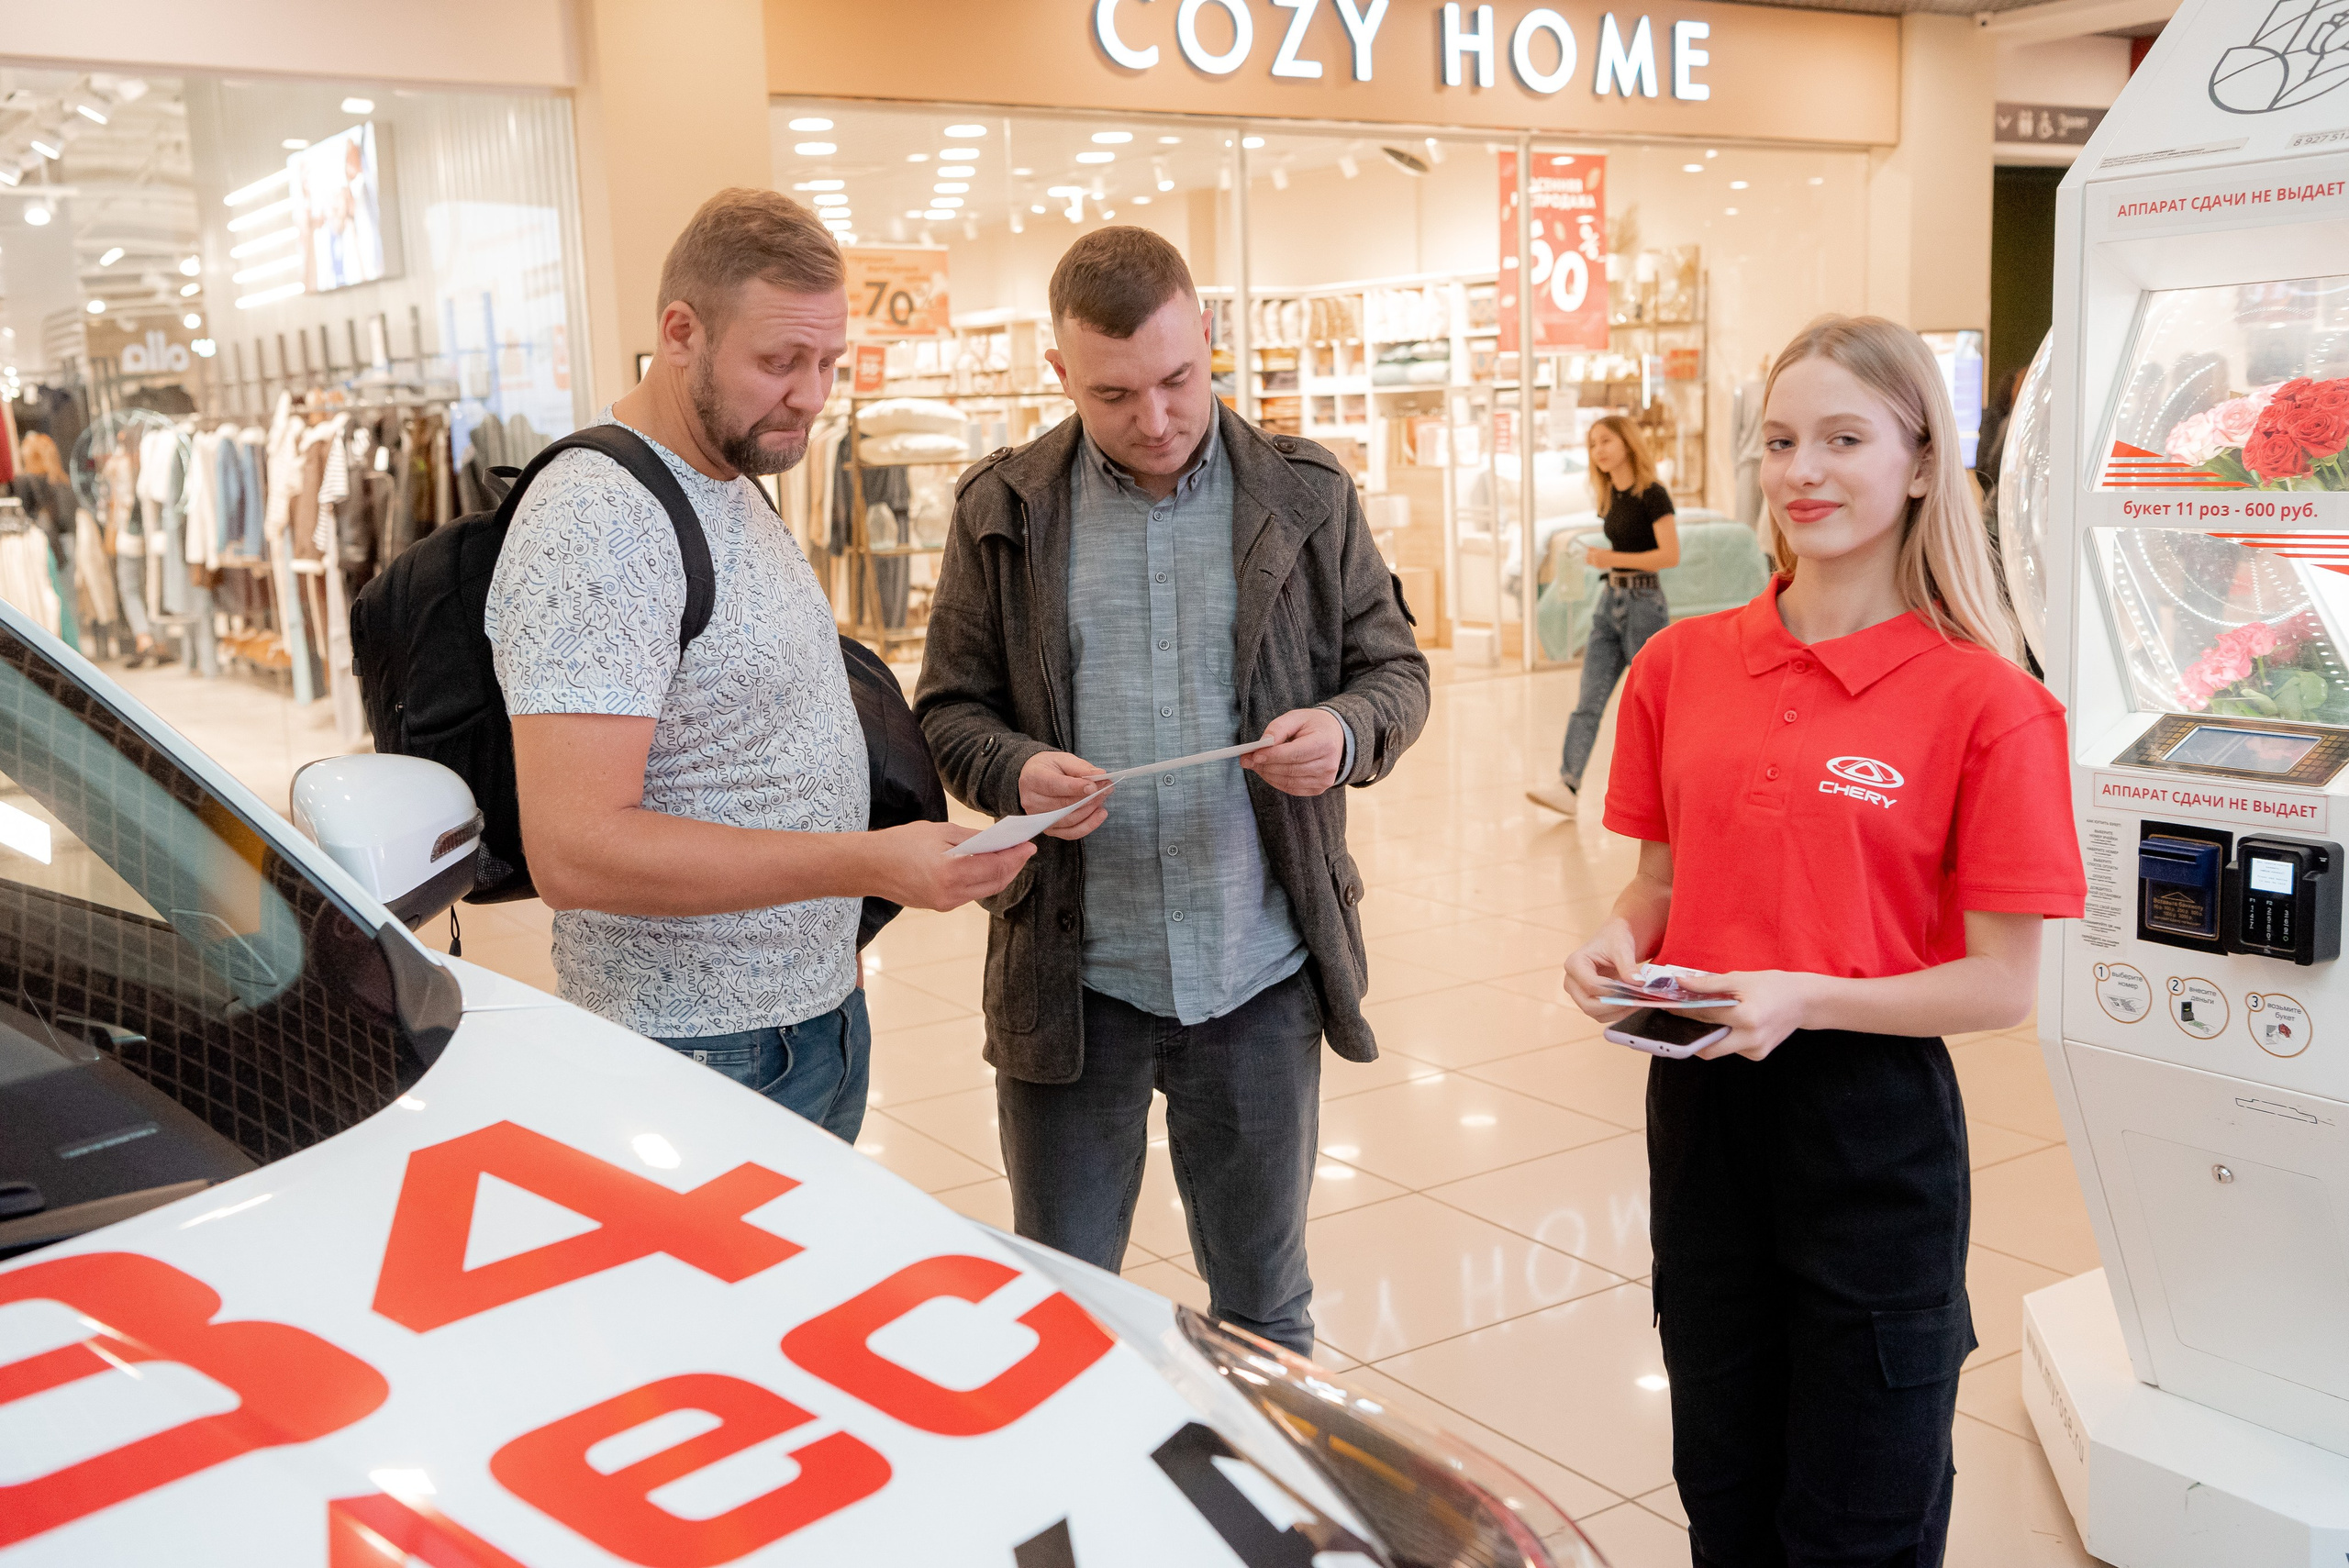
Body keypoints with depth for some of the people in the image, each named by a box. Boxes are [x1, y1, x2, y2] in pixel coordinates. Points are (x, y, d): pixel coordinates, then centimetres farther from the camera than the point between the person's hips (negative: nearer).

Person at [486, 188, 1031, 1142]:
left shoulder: (737, 484, 11)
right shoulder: (597, 524, -21)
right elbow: (574, 852, -28)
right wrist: (870, 865, -32)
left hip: (823, 1018, 9)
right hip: (707, 1062, -9)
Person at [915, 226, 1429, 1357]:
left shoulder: (1306, 495, 1)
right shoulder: (1003, 510, 1)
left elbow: (1394, 669, 8)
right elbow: (950, 709, 5)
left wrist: (1347, 730, -16)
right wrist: (1017, 772, -17)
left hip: (1262, 974, 0)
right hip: (1068, 978, 0)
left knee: (1264, 1310, 17)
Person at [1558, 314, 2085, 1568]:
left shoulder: (1984, 702, -12)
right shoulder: (1682, 664, 2)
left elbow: (2002, 986, -11)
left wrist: (1803, 999, -23)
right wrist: (1619, 940, -8)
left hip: (1873, 1122, -4)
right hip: (1699, 1101, 4)